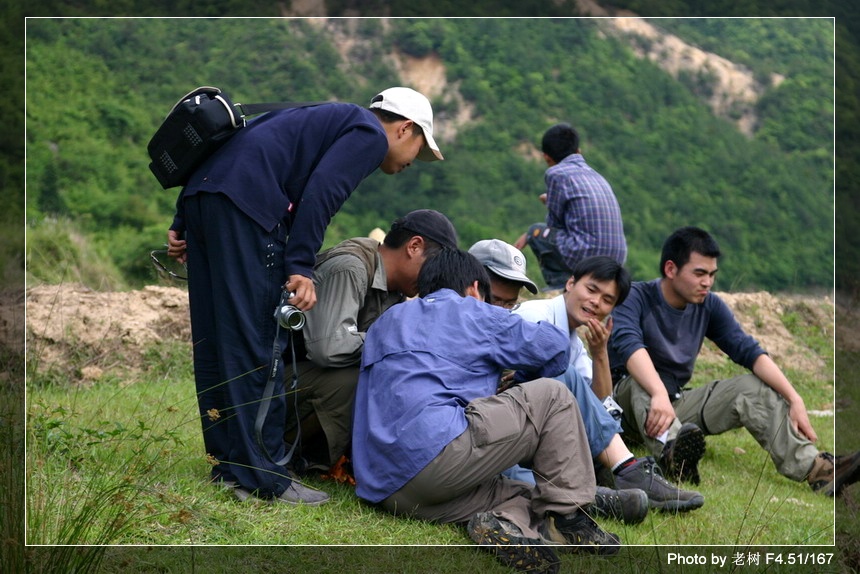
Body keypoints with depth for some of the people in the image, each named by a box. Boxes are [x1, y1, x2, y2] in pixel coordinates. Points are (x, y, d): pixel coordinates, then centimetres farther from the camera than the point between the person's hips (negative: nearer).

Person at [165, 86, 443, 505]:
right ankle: (263, 480, -6)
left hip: (201, 192, 10)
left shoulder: (327, 120, 32)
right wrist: (300, 266, -14)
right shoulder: (370, 135, 6)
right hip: (245, 203, -10)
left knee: (215, 341, 12)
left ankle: (227, 465, 19)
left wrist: (182, 225, 21)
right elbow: (320, 192, -11)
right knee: (258, 342, -8)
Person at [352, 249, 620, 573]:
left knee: (523, 493, 20)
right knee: (552, 396, 7)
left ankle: (506, 521, -15)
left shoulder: (385, 324, 29)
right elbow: (553, 347, 16)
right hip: (437, 447, -7)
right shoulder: (473, 313, 11)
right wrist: (523, 388, 37)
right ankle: (568, 516, 1)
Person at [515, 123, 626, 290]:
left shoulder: (556, 173, -2)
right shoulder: (595, 175, 19)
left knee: (536, 231, 11)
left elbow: (554, 223, 5)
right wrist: (553, 202, 34)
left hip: (585, 255, -8)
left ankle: (561, 283, 0)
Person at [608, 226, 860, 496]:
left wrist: (794, 399, -19)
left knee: (754, 388, -10)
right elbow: (629, 344, -34)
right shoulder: (636, 297, -14)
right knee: (639, 381, -36)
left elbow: (748, 351, -5)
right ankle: (671, 453, -66)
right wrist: (659, 395, -52)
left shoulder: (710, 306, 3)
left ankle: (814, 467, -28)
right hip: (630, 398, -5)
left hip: (678, 403, 5)